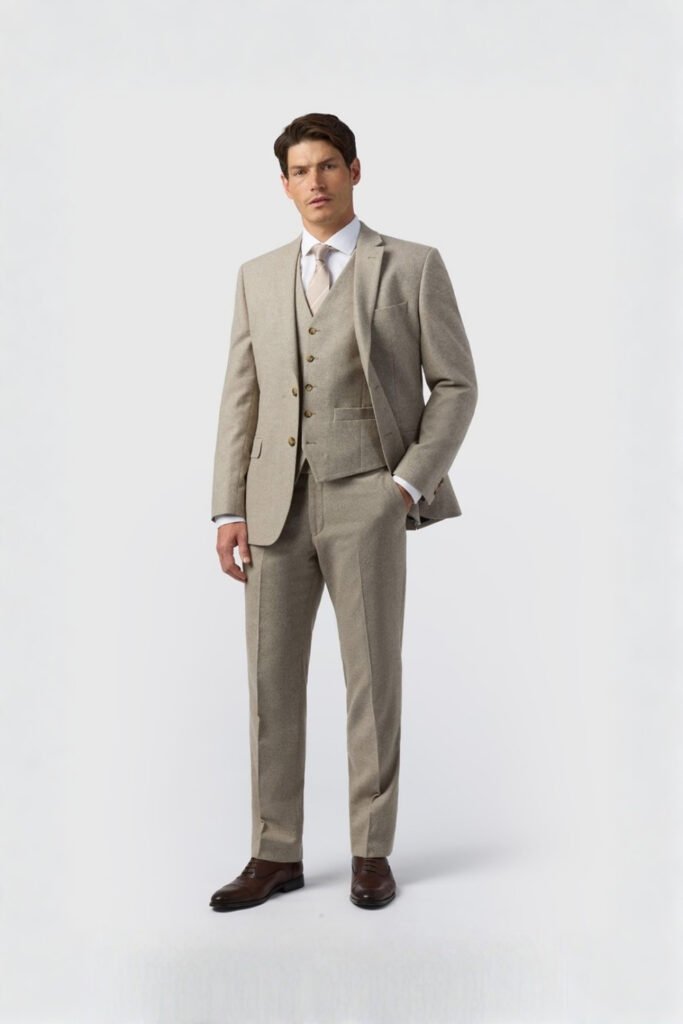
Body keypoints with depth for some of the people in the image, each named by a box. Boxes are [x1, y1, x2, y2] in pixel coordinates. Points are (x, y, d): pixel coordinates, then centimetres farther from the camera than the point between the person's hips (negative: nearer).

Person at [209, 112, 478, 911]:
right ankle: (276, 854, 16)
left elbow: (455, 385, 1)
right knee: (271, 681, 4)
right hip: (277, 503, 4)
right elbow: (241, 397, 10)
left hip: (367, 500, -3)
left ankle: (372, 852, 17)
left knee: (373, 679, 3)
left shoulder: (414, 266, 2)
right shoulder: (258, 277, 13)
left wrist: (411, 482, -10)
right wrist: (229, 510, 2)